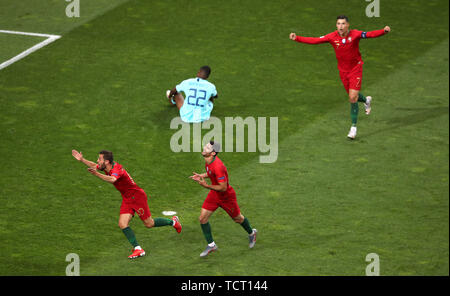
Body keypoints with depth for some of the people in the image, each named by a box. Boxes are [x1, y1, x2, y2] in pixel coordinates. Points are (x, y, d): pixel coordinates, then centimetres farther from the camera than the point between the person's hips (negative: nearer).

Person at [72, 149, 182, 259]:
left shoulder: (117, 170, -30)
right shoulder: (108, 167, -3)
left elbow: (112, 179, -54)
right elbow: (94, 166, 16)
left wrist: (97, 174, -67)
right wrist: (82, 159, 4)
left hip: (137, 196, -8)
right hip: (127, 199, 8)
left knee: (149, 224, 5)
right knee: (122, 224, -8)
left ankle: (173, 221, 30)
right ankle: (137, 249, -4)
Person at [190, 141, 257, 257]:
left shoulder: (218, 167, -37)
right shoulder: (208, 162, -9)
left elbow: (223, 188, -33)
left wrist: (207, 186, -34)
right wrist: (201, 176, 0)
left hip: (226, 196, -8)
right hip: (214, 195, 8)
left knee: (237, 218, 17)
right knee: (202, 218, -2)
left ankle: (251, 233, 47)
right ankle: (211, 245, 11)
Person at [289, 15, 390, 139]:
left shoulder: (355, 34, -18)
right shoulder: (332, 37, -11)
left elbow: (370, 34, -29)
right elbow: (315, 40, -11)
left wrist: (384, 31, -47)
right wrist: (297, 38, -19)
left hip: (356, 69, -4)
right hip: (343, 71, 4)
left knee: (353, 98, -12)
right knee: (352, 96, 17)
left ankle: (354, 126, 0)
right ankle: (366, 100, 52)